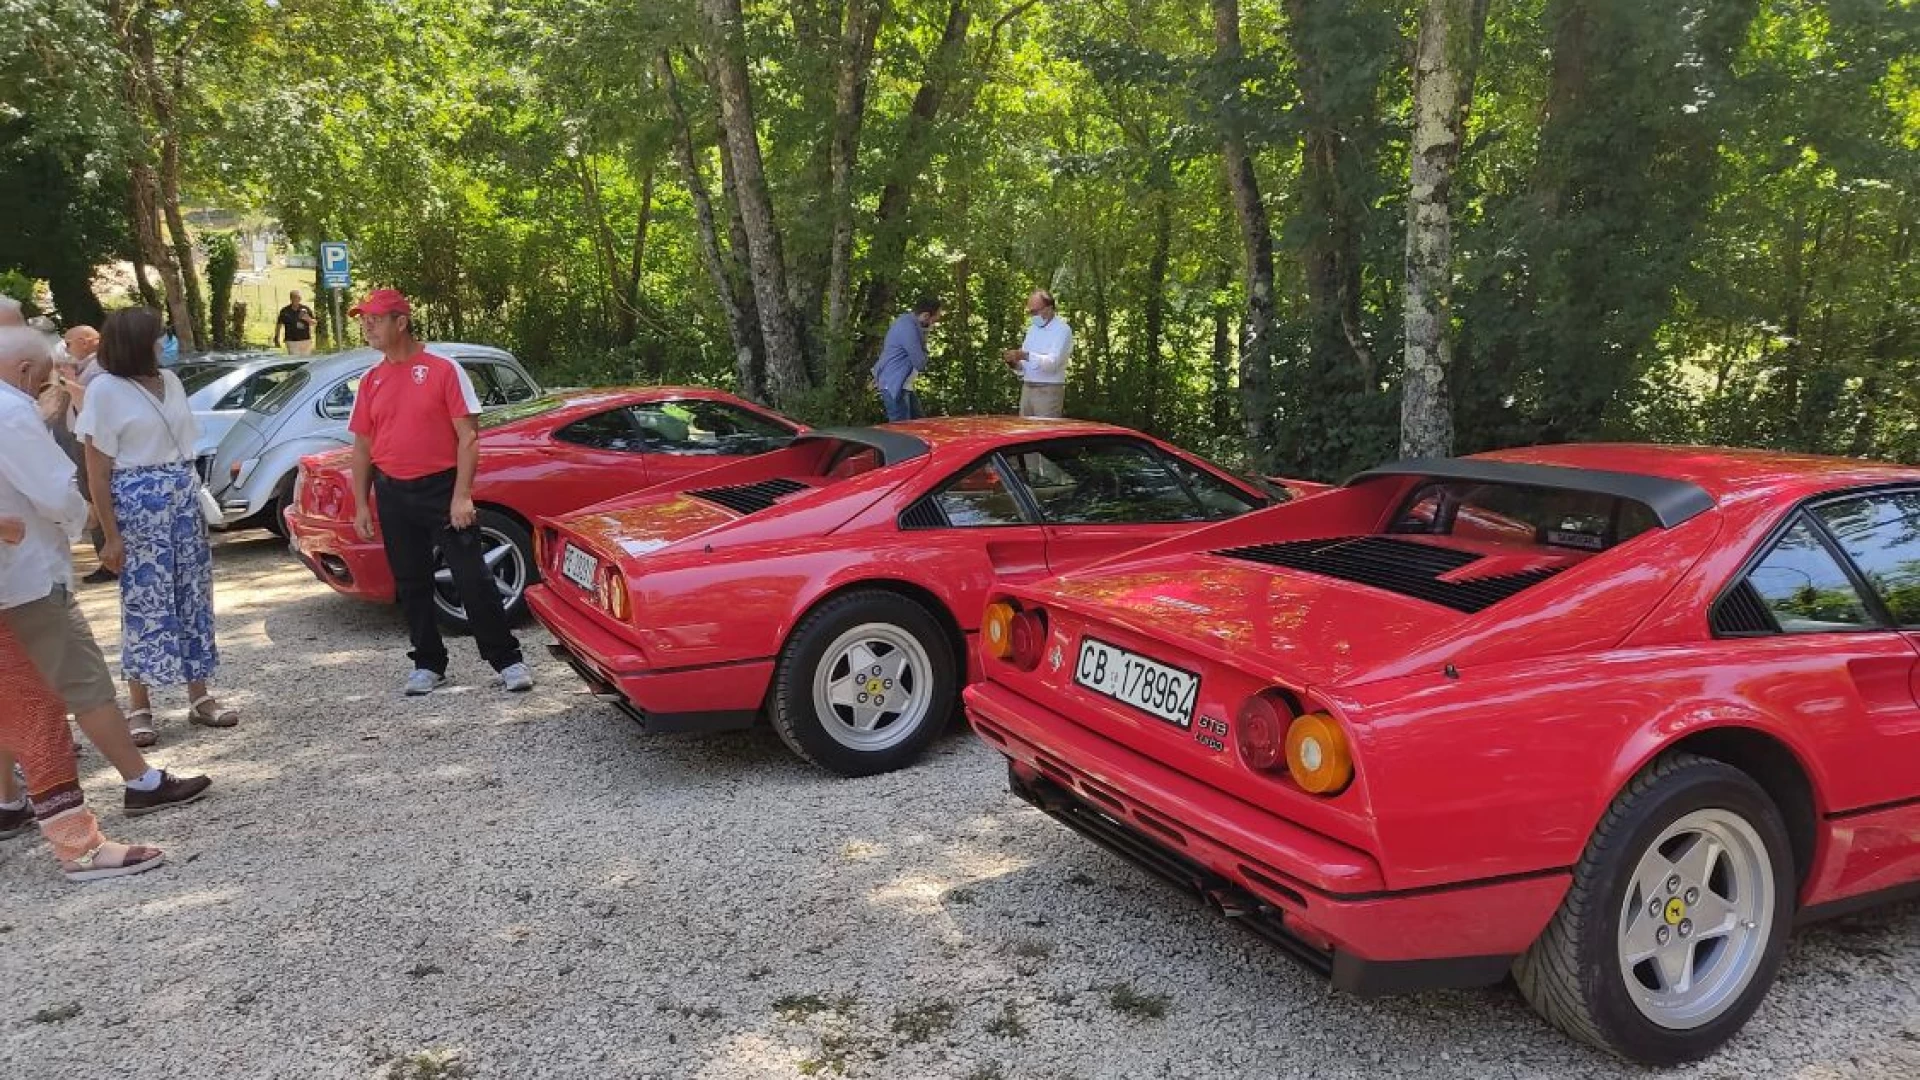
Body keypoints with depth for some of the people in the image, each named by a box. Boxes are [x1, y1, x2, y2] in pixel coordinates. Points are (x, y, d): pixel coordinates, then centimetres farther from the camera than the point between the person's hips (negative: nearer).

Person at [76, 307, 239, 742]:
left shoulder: (170, 381, 10)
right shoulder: (105, 389, -7)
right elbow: (98, 471, -8)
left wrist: (193, 501, 10)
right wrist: (111, 535, -11)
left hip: (184, 498, 6)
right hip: (138, 503, -6)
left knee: (193, 596, 7)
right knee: (146, 601, -2)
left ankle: (199, 697, 15)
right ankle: (140, 708, 7)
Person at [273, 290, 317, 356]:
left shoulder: (306, 309, 3)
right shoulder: (285, 311, 1)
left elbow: (314, 323, 7)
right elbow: (279, 324, 10)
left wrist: (308, 319, -15)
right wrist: (276, 339, 9)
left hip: (306, 341, 2)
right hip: (292, 342, -2)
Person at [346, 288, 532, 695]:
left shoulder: (443, 370, -5)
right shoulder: (371, 382, 10)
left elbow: (468, 437, -8)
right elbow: (362, 447, 14)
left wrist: (461, 496, -14)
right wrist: (361, 505, 8)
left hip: (441, 489, -5)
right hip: (393, 495, 5)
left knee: (473, 578, -5)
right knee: (411, 584, 10)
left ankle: (508, 660, 3)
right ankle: (428, 665, 22)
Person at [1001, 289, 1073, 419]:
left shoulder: (1062, 330, -8)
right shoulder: (1032, 328, 15)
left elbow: (1053, 363, -22)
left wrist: (1026, 356, -35)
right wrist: (1014, 363, -6)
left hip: (1049, 391, -7)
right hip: (1027, 389, 7)